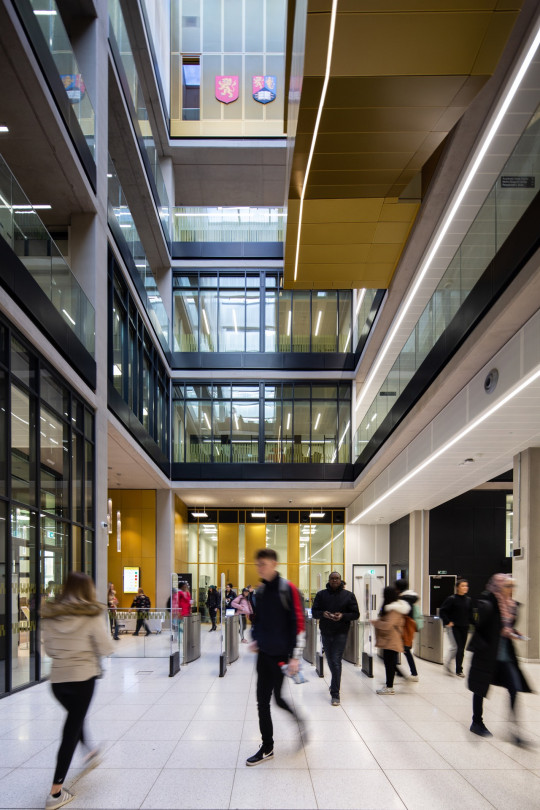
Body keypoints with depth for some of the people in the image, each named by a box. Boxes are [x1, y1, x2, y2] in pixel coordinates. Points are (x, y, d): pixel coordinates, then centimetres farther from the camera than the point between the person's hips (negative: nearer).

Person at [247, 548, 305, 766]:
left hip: (281, 654, -7)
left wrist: (295, 656, -17)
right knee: (262, 701, 8)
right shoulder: (260, 591, 8)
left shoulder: (288, 589, -13)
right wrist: (255, 639, 7)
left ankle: (299, 721, 26)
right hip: (263, 654, 7)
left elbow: (299, 623, -15)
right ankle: (267, 748, 19)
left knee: (279, 698, -2)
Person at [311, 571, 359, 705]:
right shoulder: (321, 595, 5)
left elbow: (356, 614, 1)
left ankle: (335, 694, -6)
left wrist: (343, 616, -17)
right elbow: (314, 611, 6)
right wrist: (323, 614, -16)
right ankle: (335, 683, 38)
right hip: (326, 632, 3)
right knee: (330, 661, 13)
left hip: (341, 633, -3)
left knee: (336, 662, -9)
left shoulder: (348, 596, 0)